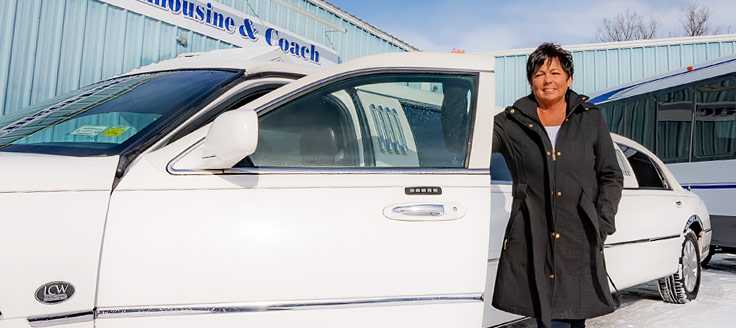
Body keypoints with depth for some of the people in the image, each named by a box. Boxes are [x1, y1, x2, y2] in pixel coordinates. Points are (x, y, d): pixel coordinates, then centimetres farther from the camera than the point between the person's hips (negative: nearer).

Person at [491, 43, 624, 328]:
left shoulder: (590, 119, 11)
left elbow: (611, 176, 13)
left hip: (579, 240, 1)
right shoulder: (511, 123, 8)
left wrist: (602, 224, 1)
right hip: (531, 240, -1)